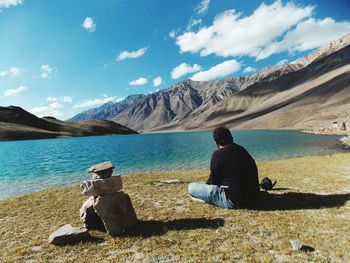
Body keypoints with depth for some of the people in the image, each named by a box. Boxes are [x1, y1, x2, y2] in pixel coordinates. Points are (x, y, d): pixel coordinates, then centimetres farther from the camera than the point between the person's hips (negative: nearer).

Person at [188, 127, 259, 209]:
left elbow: (214, 179, -4)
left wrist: (206, 184, 19)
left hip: (233, 202, -8)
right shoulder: (243, 151, 9)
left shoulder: (218, 154, -12)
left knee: (191, 187, -8)